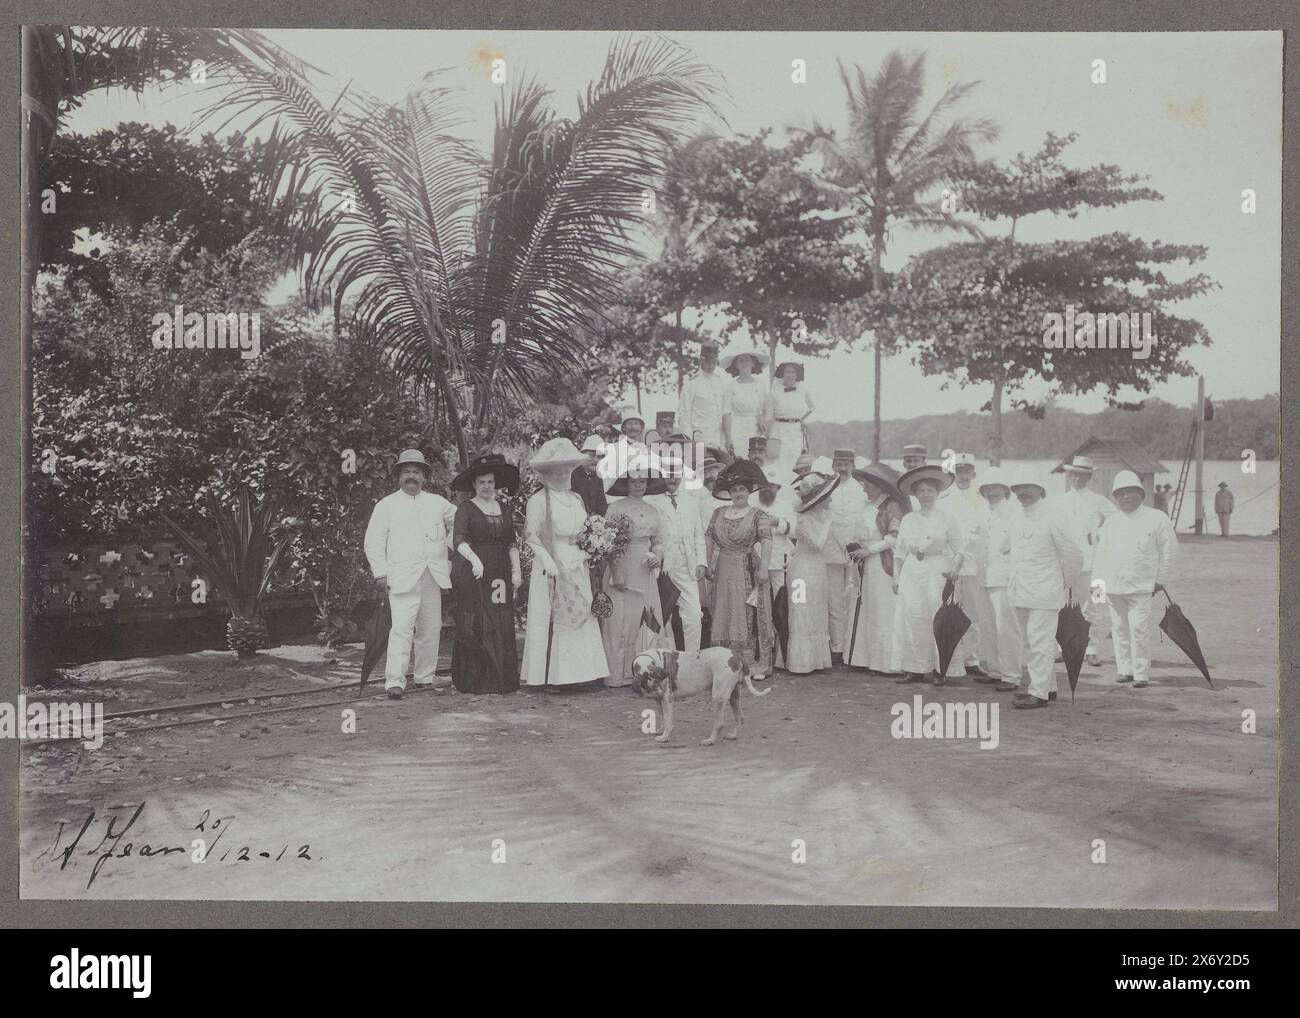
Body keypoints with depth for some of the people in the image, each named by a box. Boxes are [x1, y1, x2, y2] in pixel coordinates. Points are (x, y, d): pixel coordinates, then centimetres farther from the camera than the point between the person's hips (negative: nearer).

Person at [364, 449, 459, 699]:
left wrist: (449, 547, 14)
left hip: (434, 576, 4)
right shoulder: (386, 505, 8)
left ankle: (425, 678, 17)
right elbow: (373, 541, 5)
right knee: (401, 627, -15)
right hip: (402, 577, -4)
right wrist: (380, 572, -4)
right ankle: (394, 681, -17)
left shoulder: (437, 503, 17)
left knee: (431, 629, 6)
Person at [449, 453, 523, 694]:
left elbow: (512, 543, 18)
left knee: (502, 626, 1)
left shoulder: (503, 509, 17)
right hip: (472, 574, -5)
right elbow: (459, 539, -11)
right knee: (474, 627, -6)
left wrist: (516, 570, 8)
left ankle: (499, 680, 5)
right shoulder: (466, 508, 1)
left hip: (500, 574, 5)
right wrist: (474, 559, -26)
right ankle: (472, 681, -2)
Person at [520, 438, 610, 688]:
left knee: (580, 616, 3)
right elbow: (531, 536, -8)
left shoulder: (576, 498, 15)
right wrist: (548, 560, -18)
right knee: (552, 619, -5)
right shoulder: (539, 499, -4)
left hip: (578, 567, 6)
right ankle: (549, 676, -1)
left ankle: (577, 672, 7)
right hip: (552, 567, -6)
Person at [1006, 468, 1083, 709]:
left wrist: (1061, 583, 5)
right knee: (1030, 643, 13)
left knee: (1040, 642, -9)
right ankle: (1048, 687, 23)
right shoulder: (1018, 524, 15)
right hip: (1021, 594, 8)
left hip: (1043, 594, -8)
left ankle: (1039, 693, -8)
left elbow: (1073, 556, -3)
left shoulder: (1054, 520, -7)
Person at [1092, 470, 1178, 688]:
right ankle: (1125, 670, 15)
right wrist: (1098, 581, 9)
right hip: (1112, 586, 4)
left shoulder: (1156, 519, 2)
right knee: (1119, 628, 5)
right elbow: (1102, 553, 16)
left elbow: (1169, 550, 7)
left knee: (1139, 629, -10)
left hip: (1141, 586, -4)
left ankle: (1141, 673, -2)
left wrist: (1160, 579, 6)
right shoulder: (1111, 523, 11)